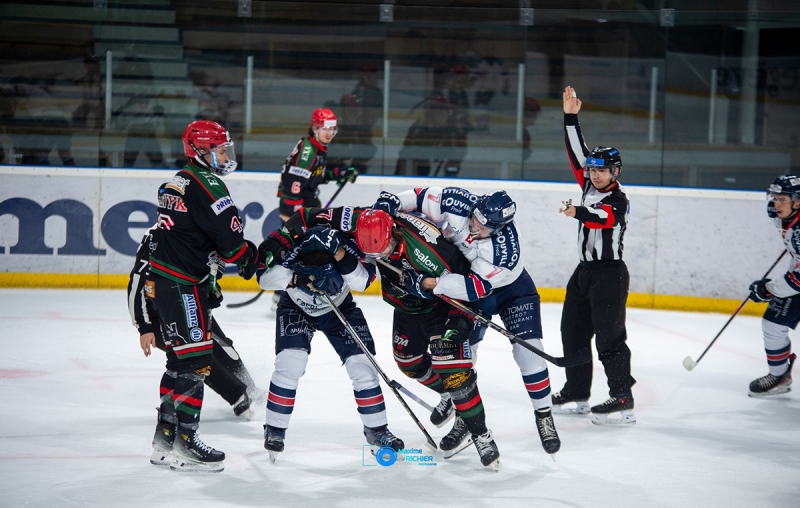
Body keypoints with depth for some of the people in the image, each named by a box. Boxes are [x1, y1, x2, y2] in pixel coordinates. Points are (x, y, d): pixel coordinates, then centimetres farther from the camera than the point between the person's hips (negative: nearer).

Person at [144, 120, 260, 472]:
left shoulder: (177, 182, 17)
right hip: (181, 285, -10)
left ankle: (165, 431, 23)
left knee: (183, 357, 18)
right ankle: (184, 442, -12)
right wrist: (254, 260, 2)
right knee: (196, 360, -9)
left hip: (161, 281, 10)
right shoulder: (206, 185, -14)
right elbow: (229, 241, -16)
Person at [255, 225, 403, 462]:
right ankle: (274, 429, -2)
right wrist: (294, 277, -49)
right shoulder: (289, 248, -34)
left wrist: (343, 259, -50)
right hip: (296, 308, -1)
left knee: (361, 363, -4)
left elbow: (362, 282, -36)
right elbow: (264, 276, -33)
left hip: (339, 308, 1)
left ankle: (376, 429, 13)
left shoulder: (346, 247, -32)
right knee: (290, 362, -19)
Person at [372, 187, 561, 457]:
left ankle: (544, 415, 4)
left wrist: (435, 284, -42)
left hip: (511, 288, -4)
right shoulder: (457, 202, -30)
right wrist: (389, 202, -29)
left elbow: (477, 287, -38)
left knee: (527, 351, -12)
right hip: (466, 278, 4)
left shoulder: (505, 249, -39)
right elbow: (420, 197, -17)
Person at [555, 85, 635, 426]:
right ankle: (576, 394, 20)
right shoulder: (590, 185, 10)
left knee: (609, 337, -11)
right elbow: (576, 152, 11)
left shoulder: (617, 199, -13)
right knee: (573, 331, 11)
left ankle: (622, 399, -11)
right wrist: (570, 118, 3)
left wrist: (579, 213, -54)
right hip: (585, 270, 9)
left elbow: (604, 217, -35)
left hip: (609, 274, -9)